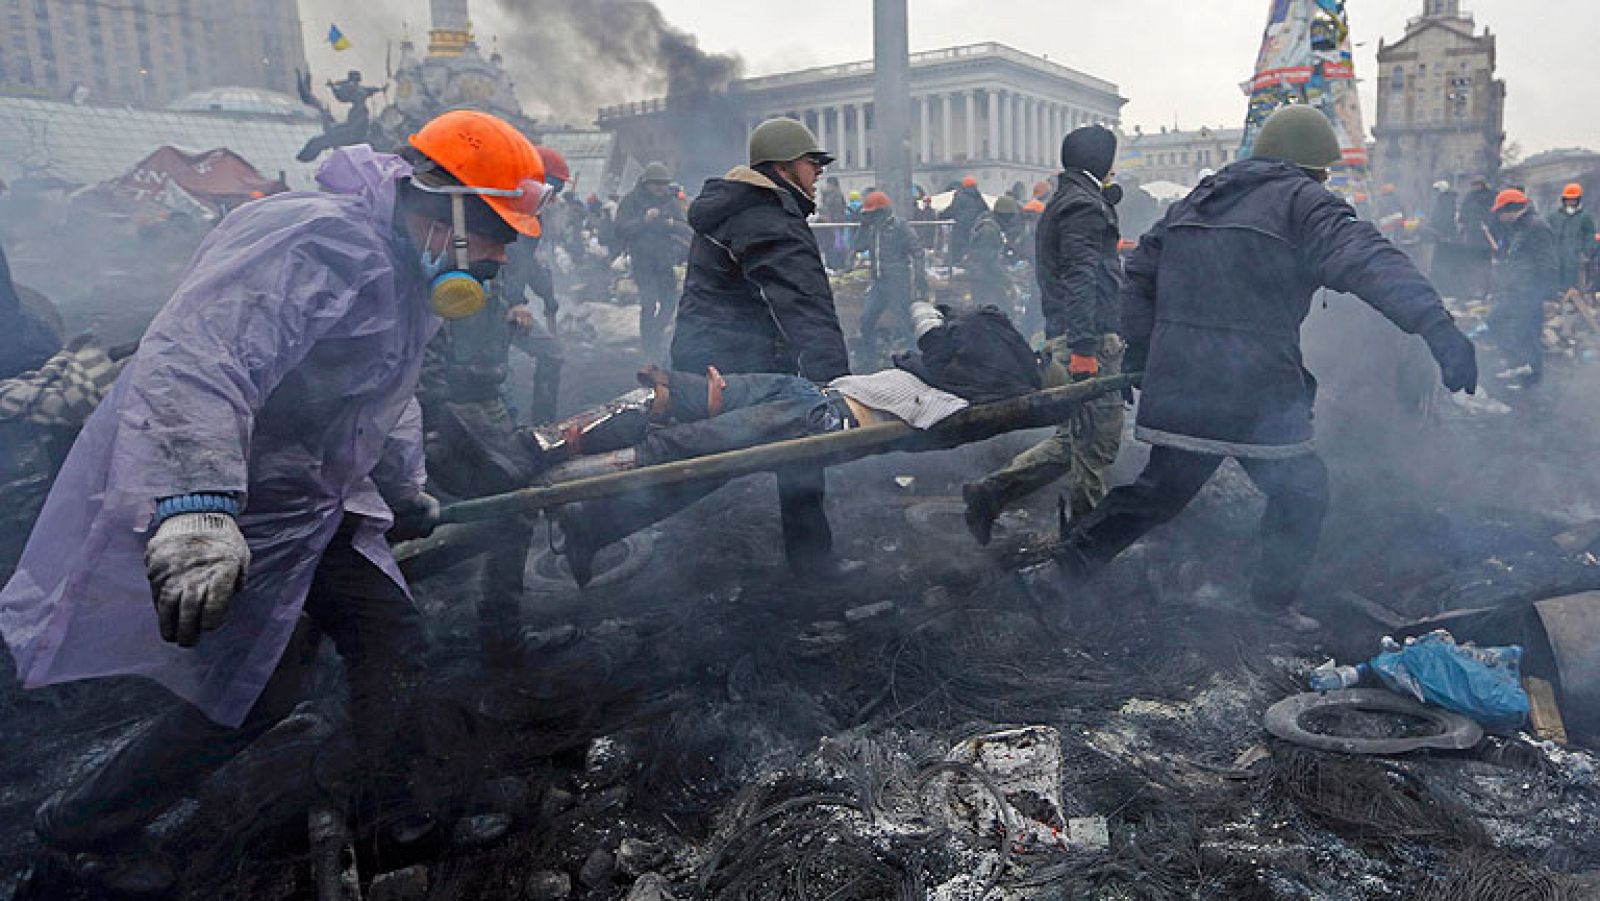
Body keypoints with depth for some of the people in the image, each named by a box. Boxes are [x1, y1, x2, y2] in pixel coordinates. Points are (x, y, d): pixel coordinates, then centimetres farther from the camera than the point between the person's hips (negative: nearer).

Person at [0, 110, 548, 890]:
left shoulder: (404, 277, 8)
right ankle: (80, 827, 26)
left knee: (390, 638, 7)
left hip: (315, 503, 9)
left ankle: (403, 810, 28)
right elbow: (194, 364, -39)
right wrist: (194, 509, -50)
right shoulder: (317, 241, -26)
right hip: (219, 508, -9)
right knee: (256, 689, 2)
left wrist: (404, 492, 30)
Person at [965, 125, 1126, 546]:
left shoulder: (1063, 203, 22)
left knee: (1074, 438, 14)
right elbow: (1080, 279, -21)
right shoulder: (1085, 205, -10)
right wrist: (1083, 347, -26)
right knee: (1099, 442, -1)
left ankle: (992, 491, 9)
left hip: (1065, 338, 10)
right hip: (1090, 339, -10)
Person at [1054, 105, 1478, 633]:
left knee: (1164, 488, 21)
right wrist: (1436, 325, -30)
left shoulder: (1196, 200, 17)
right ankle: (1274, 602, 21)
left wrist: (1139, 352, 23)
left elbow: (1140, 273, 21)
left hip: (1176, 395, 7)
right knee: (1301, 492, 13)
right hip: (1258, 397, -7)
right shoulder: (1301, 203, -5)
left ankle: (1069, 554, 22)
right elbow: (1368, 260, -21)